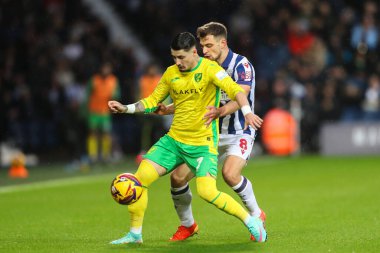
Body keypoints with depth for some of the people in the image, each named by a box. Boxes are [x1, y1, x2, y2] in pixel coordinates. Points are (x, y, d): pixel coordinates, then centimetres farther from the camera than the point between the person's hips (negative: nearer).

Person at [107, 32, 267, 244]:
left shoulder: (209, 68, -11)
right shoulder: (171, 73, 6)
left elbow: (234, 89, -24)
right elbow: (152, 101, 16)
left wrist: (247, 111, -42)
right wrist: (126, 108, 2)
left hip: (203, 144, -5)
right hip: (174, 139, 6)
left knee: (207, 192, -22)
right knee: (140, 178, -5)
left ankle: (252, 222, -3)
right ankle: (135, 234, 10)